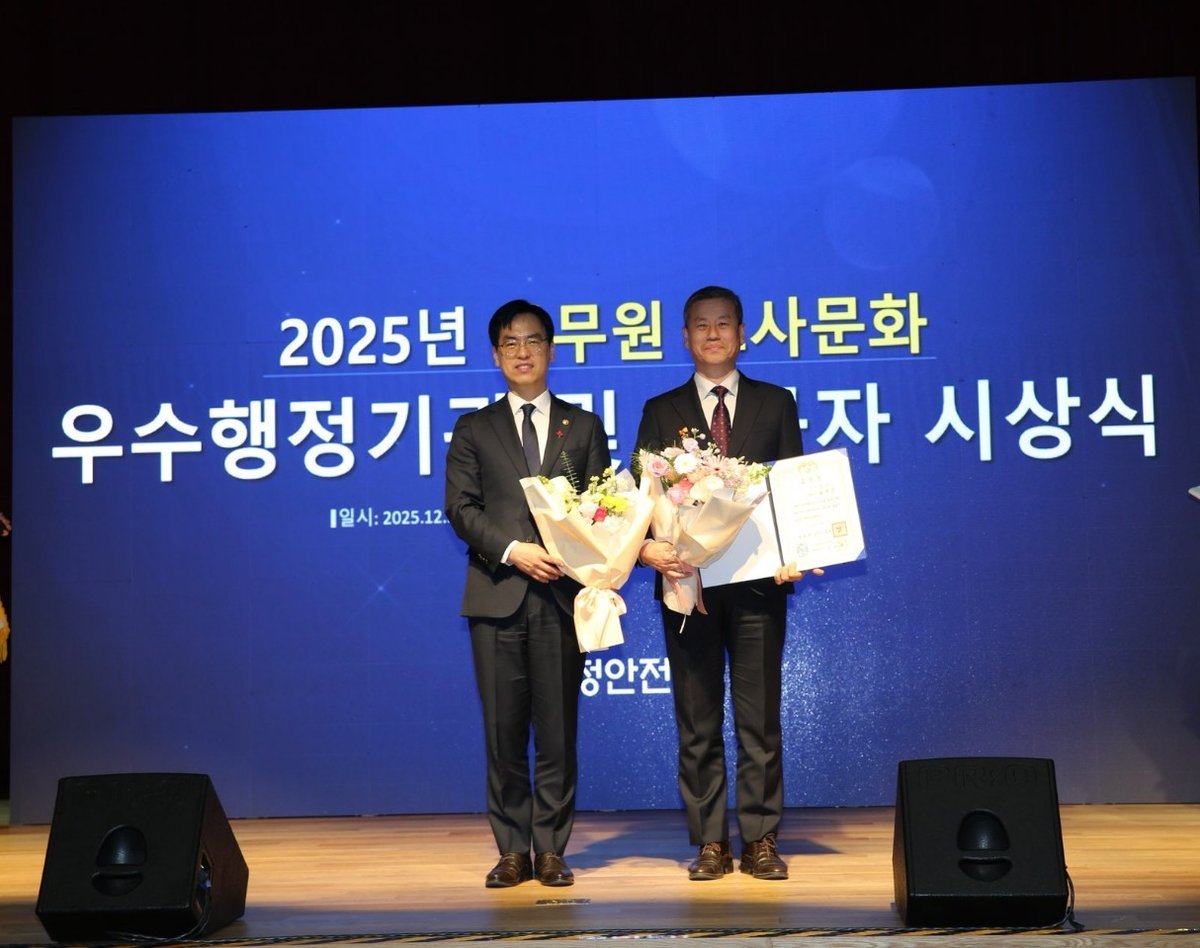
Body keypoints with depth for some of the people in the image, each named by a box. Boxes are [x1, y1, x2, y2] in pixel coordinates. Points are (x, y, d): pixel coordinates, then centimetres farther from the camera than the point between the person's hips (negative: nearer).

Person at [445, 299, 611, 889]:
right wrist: (513, 551, -12)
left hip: (562, 592, 0)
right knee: (504, 730, 1)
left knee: (557, 730, 1)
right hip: (497, 595, 0)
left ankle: (551, 850, 8)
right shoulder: (474, 430, 12)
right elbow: (460, 508, 2)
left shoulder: (583, 427, 13)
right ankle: (513, 851, 9)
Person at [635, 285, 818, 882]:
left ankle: (760, 841, 10)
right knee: (697, 722, 5)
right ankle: (710, 842, 11)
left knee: (760, 718, 3)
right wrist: (647, 547, -16)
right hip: (686, 581, 0)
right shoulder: (661, 411, 10)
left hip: (759, 580, 0)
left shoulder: (775, 404, 10)